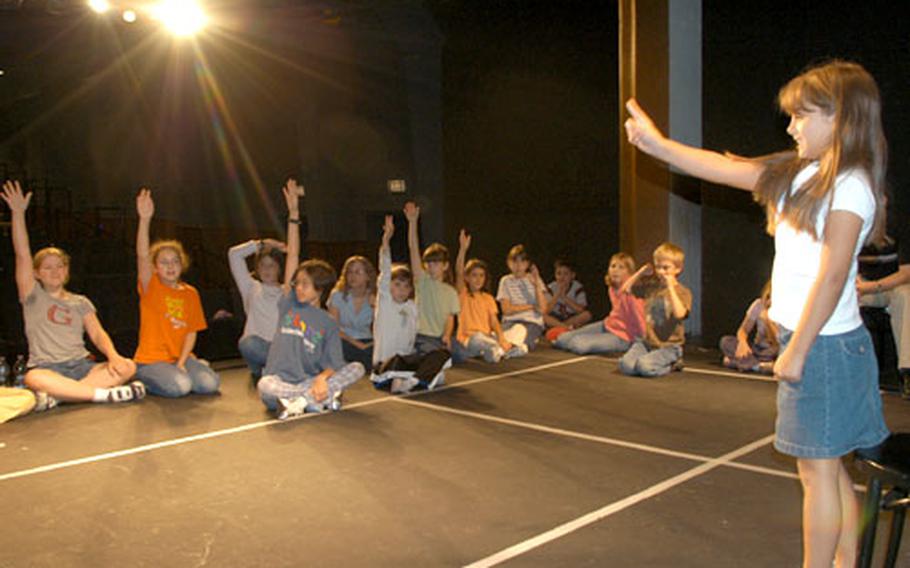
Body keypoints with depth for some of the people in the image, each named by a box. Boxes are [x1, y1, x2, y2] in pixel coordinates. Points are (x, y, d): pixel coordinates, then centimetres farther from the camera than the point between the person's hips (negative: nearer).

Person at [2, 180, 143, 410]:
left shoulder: (80, 302, 18)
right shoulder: (33, 296, 11)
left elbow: (97, 333, 5)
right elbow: (22, 255, -1)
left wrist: (113, 356, -17)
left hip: (82, 365, 3)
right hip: (47, 368, -3)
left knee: (127, 367, -25)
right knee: (33, 379, -39)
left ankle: (56, 395, -32)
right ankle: (104, 394, -35)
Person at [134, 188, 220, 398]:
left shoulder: (190, 293, 7)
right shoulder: (151, 287, -3)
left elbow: (191, 332, 4)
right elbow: (142, 256, -21)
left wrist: (181, 363, -11)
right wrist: (145, 220, -36)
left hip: (181, 356, 3)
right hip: (151, 360, -3)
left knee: (210, 384, -21)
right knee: (179, 387, -29)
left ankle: (180, 372, 10)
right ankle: (146, 381, 3)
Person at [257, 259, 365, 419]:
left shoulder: (328, 323, 7)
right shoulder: (288, 305, 12)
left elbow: (335, 363, -3)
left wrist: (322, 378, -22)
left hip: (310, 381, 1)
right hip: (280, 380, -1)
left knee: (357, 368, -20)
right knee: (265, 385, -36)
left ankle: (298, 401, -30)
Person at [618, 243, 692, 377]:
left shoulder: (683, 292, -6)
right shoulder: (651, 286, 10)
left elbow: (679, 314, -25)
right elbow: (627, 288, 16)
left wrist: (671, 287, -22)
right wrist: (641, 272, 4)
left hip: (669, 346, -4)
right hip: (647, 341, 5)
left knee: (644, 367, -29)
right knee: (626, 365, -21)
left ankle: (672, 364, 1)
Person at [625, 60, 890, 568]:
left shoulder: (850, 184, -15)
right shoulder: (801, 172, 10)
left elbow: (832, 276, -19)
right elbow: (729, 169, 13)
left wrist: (796, 352, -18)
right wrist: (660, 145, 12)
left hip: (825, 344, -9)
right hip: (809, 338, 9)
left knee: (818, 467, 0)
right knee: (830, 466, 17)